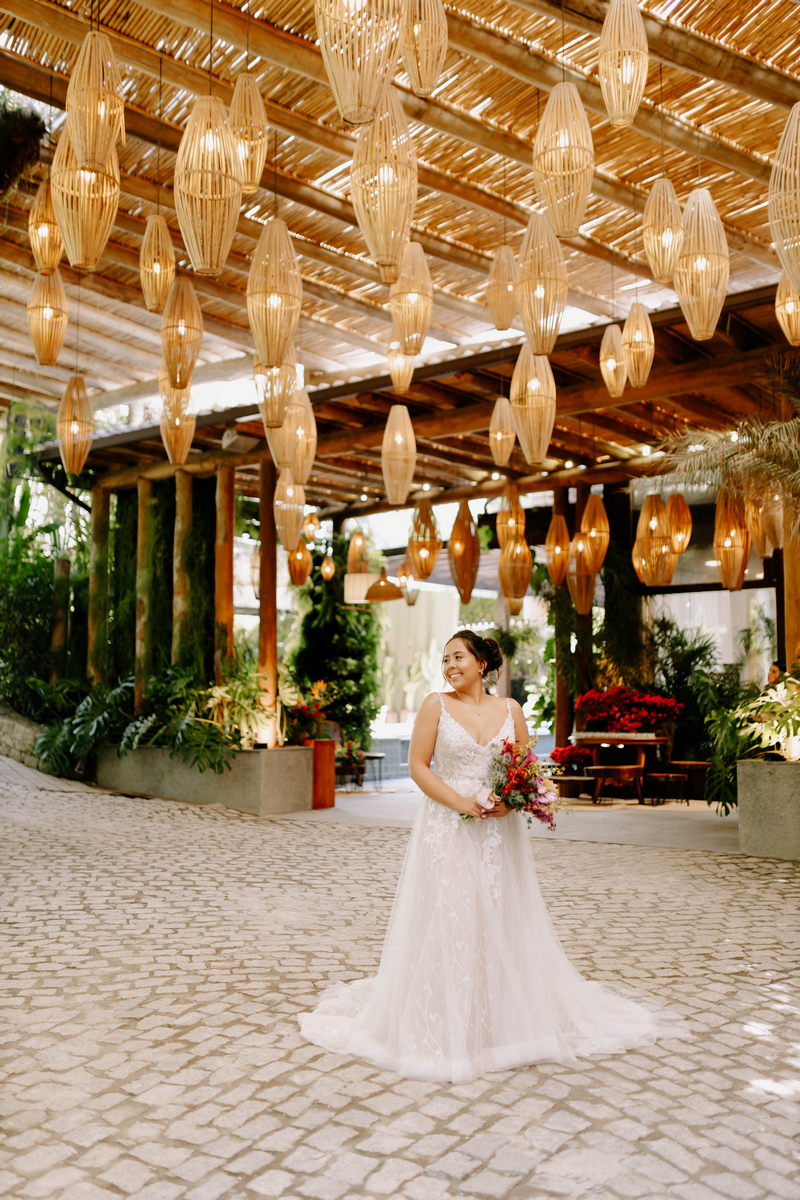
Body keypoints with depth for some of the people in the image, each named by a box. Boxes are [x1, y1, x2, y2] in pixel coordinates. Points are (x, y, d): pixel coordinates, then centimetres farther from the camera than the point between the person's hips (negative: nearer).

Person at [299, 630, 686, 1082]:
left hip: (500, 831, 2)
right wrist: (460, 802, -14)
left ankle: (508, 1020, 22)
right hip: (448, 829, -2)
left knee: (502, 921, 7)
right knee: (448, 921, -2)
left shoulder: (510, 710, 6)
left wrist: (511, 802, -11)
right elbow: (418, 765, -4)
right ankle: (447, 1024, 11)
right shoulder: (436, 705, 0)